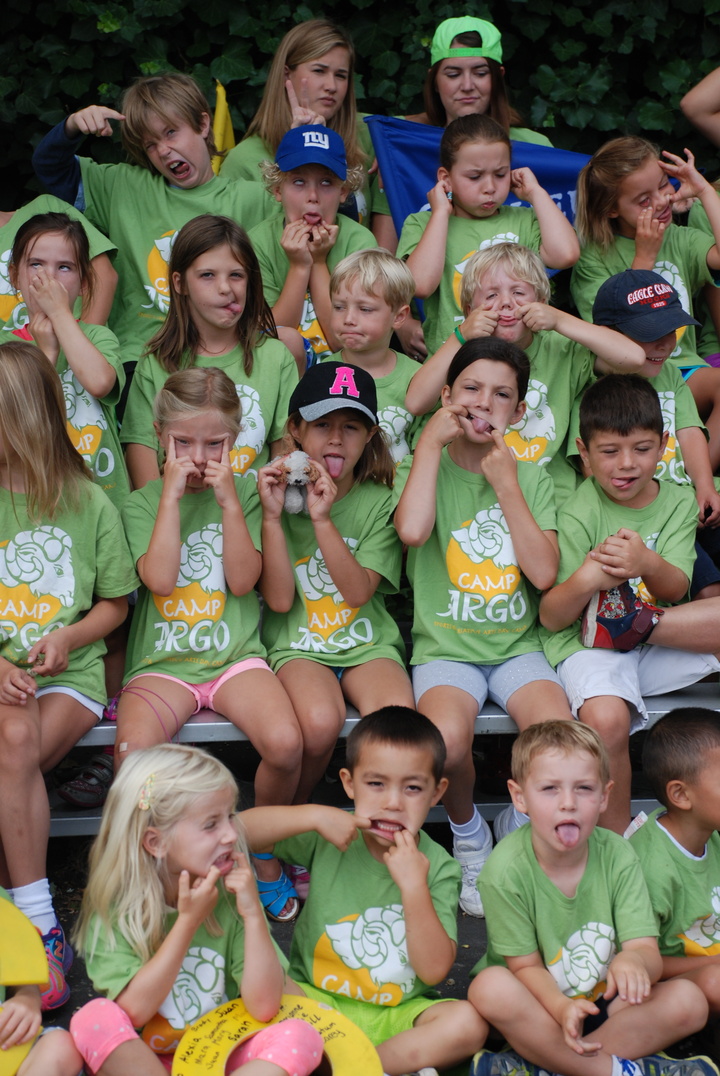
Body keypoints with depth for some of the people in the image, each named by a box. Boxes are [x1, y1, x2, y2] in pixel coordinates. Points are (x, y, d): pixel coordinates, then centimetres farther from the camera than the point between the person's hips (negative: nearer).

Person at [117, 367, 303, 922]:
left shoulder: (244, 494, 8)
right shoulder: (144, 503, 7)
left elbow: (242, 580, -5)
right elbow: (160, 579, -11)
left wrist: (228, 500, -9)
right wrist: (172, 495, -9)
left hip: (235, 655, 0)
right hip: (162, 662, 0)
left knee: (285, 743, -28)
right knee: (133, 752, -31)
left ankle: (264, 856, 1)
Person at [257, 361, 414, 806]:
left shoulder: (379, 502, 3)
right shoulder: (280, 494, 1)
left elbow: (358, 592, -9)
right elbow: (279, 599, -6)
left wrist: (323, 519, -19)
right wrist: (273, 516, -14)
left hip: (368, 643, 1)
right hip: (297, 646, -1)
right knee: (321, 720, -32)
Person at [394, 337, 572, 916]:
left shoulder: (531, 479, 10)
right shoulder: (425, 468, 4)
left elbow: (545, 572, -6)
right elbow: (412, 529, -21)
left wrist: (505, 482, -7)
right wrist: (431, 440, -10)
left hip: (518, 645, 2)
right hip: (446, 648, -2)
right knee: (447, 737, -34)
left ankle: (522, 827, 6)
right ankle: (468, 834, 1)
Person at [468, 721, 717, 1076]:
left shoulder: (617, 856, -10)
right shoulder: (507, 868, -19)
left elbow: (648, 951, -14)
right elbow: (526, 966, -14)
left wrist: (634, 960, -39)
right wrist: (561, 1007, -35)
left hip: (602, 1001, 3)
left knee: (689, 1002, -20)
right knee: (491, 987, -35)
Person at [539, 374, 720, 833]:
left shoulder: (679, 502, 6)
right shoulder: (579, 516, -6)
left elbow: (675, 589, -6)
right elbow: (552, 619, -8)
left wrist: (648, 564, -30)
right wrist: (585, 580, -31)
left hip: (665, 642, 4)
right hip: (589, 644, -4)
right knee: (606, 719, -36)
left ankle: (635, 622, -10)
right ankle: (617, 845, -17)